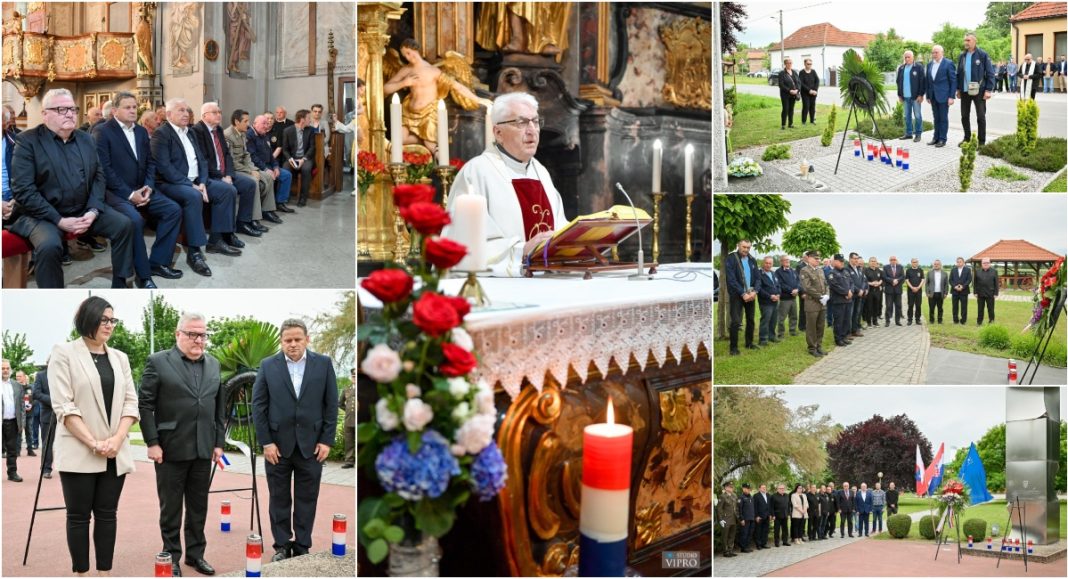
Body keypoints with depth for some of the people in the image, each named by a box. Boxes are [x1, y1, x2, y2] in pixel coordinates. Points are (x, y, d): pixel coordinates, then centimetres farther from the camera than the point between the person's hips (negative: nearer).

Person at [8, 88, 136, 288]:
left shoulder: (86, 139, 10)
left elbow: (99, 177, 10)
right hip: (43, 214, -6)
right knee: (49, 245, -34)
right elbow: (22, 190, -15)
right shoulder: (27, 141, -8)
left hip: (84, 210, 6)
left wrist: (93, 211, -9)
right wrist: (59, 220, -20)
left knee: (124, 225, -10)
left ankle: (119, 286, 2)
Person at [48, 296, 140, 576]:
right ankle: (81, 570, 9)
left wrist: (116, 440, -9)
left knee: (107, 514, 7)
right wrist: (93, 443, -16)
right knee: (79, 515, 2)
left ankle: (105, 571, 11)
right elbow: (62, 406, -9)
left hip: (115, 453, 4)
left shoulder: (119, 358, 12)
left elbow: (130, 402, 7)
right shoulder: (64, 354, -2)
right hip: (79, 452, -4)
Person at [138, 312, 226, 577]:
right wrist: (152, 443, -11)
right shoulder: (158, 362, -5)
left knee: (198, 507, 10)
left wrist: (218, 442, 9)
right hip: (171, 449, -4)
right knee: (171, 508, 6)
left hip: (203, 450, 4)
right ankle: (172, 558, 16)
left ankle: (196, 554, 21)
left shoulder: (213, 364, 10)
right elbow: (145, 405, -6)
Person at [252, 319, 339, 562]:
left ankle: (302, 547, 17)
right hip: (278, 444, 0)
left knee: (307, 499, 6)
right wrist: (266, 442, -7)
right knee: (279, 499, 8)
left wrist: (327, 440, -4)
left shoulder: (324, 364, 1)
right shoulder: (268, 366, 0)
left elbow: (331, 404, 2)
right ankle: (282, 546, 19)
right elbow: (258, 405, -1)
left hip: (311, 444, 0)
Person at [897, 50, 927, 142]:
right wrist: (899, 95, 11)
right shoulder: (901, 68, 11)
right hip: (905, 96, 5)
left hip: (916, 96, -5)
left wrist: (921, 94, -12)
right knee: (907, 116, 10)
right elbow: (899, 82, 16)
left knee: (917, 115, -1)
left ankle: (918, 134, 5)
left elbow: (922, 81, -7)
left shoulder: (918, 67, -4)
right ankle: (908, 133, 18)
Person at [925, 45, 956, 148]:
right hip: (933, 96, 5)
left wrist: (951, 97, -12)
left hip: (943, 95, -5)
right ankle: (936, 137, 16)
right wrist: (928, 96, 11)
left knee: (943, 118, -1)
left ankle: (942, 139, 3)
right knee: (936, 118, 11)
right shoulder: (929, 64, 11)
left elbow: (953, 81, -7)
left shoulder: (948, 64, -6)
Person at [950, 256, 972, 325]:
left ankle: (963, 321, 3)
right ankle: (955, 320, 10)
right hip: (955, 291, 2)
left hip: (964, 291, -2)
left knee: (964, 306, -1)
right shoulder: (953, 270, 10)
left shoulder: (968, 270, 4)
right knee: (955, 306, 4)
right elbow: (950, 280, 5)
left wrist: (962, 286, -15)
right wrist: (955, 286, -11)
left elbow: (969, 280, -4)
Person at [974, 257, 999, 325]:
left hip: (990, 294, -1)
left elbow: (996, 283, 0)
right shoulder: (978, 271, 6)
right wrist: (975, 293, -1)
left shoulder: (994, 271, 2)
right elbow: (975, 283, 6)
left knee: (990, 309, 3)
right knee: (980, 309, 6)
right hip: (980, 294, 1)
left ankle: (991, 322, 12)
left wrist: (995, 294, -5)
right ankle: (979, 322, 14)